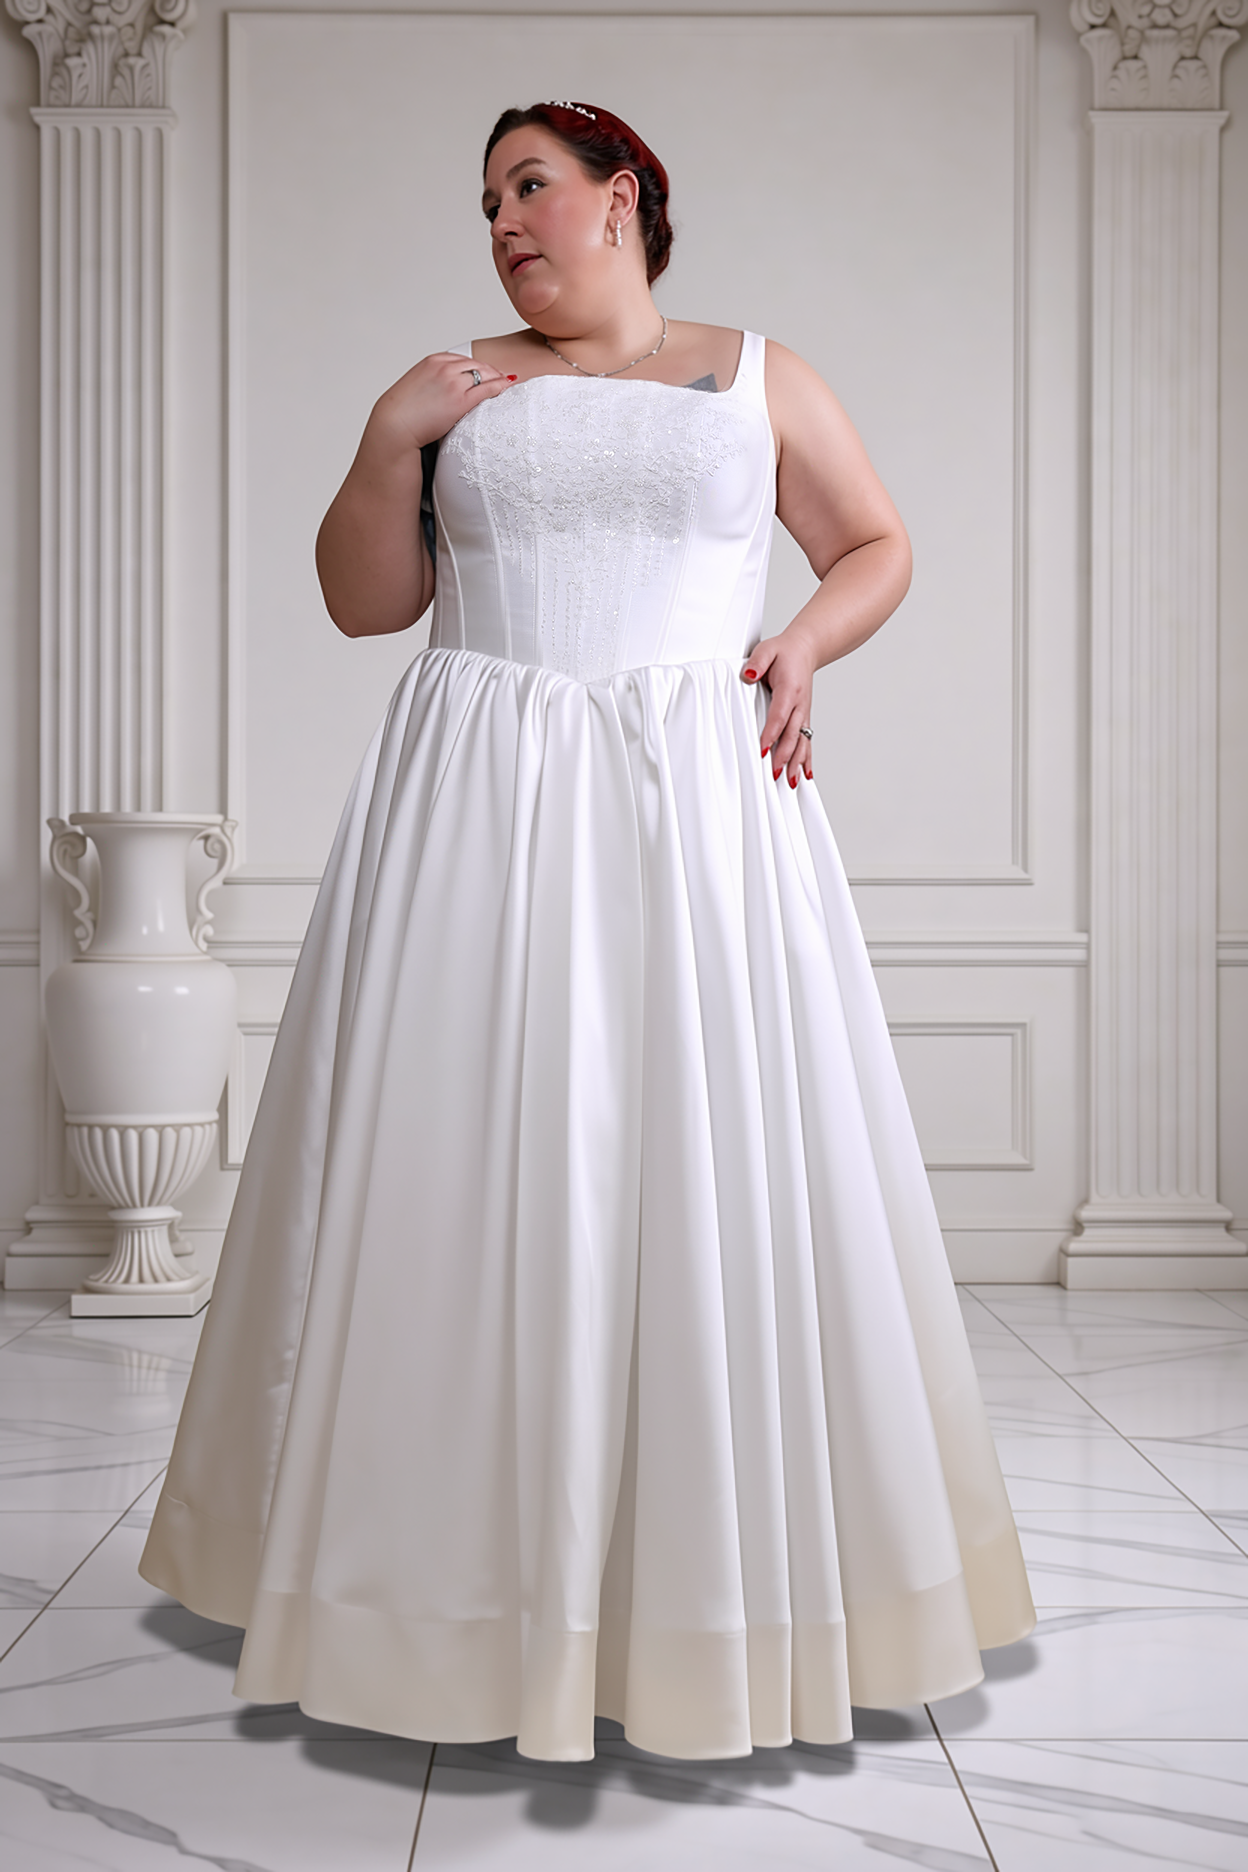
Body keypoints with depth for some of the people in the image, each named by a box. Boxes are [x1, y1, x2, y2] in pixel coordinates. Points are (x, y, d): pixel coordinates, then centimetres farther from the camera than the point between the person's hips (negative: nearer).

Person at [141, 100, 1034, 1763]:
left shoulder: (759, 375, 14)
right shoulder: (460, 386, 15)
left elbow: (878, 545, 18)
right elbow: (362, 602, 13)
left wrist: (808, 642, 0)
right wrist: (390, 437, 0)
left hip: (702, 801, -1)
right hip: (480, 803, 1)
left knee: (718, 1163, -2)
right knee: (470, 1160, -1)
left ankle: (721, 1571, 14)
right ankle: (472, 1547, 14)